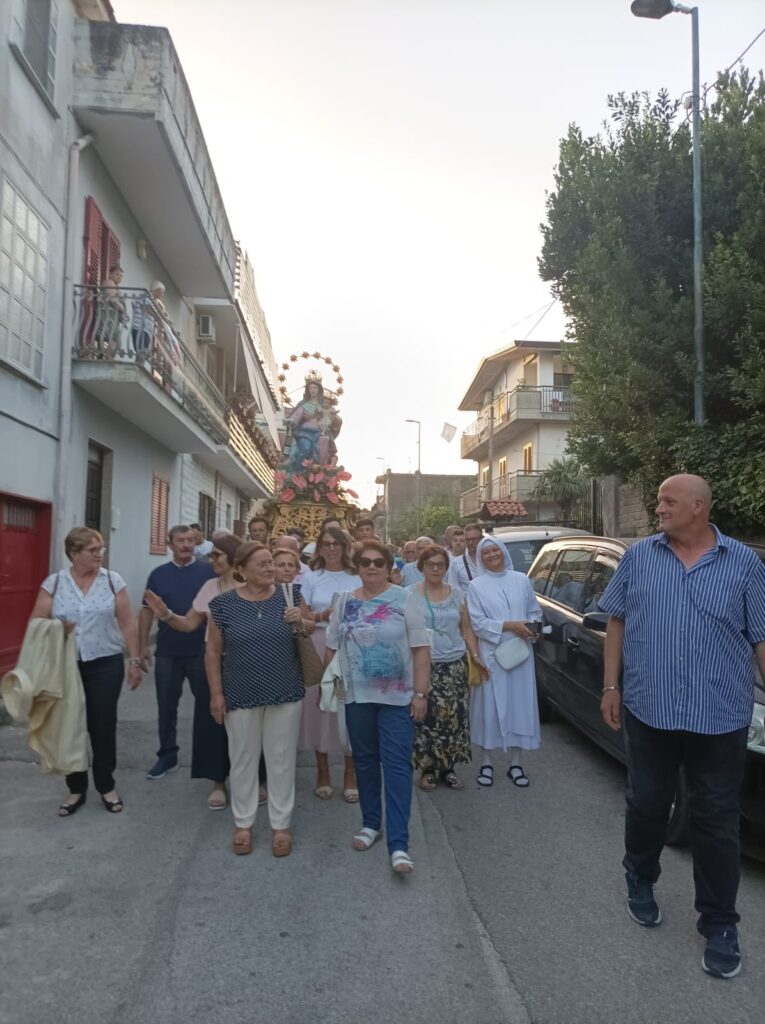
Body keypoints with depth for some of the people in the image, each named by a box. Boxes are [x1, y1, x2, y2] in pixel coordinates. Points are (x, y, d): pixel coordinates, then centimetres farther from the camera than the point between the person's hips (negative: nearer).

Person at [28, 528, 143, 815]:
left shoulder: (113, 580, -2)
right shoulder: (54, 583, 0)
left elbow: (127, 624, 1)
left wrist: (135, 661, 0)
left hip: (106, 665, -1)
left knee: (103, 726, 4)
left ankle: (106, 786, 22)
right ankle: (76, 789, 25)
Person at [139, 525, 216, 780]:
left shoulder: (208, 571, -2)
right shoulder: (158, 574, 4)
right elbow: (147, 610, 6)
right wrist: (143, 645, 1)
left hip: (201, 651, -1)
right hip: (167, 652, 2)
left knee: (206, 704, 9)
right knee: (167, 706, 10)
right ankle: (167, 756, 24)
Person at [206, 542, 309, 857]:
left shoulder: (289, 596, -2)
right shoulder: (223, 604, -6)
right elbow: (213, 651, 0)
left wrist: (301, 622, -15)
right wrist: (216, 693, -4)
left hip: (285, 694, 1)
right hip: (241, 696, 0)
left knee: (281, 760, 10)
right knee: (243, 760, 13)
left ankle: (281, 824, 26)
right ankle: (243, 823, 31)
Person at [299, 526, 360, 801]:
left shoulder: (356, 578, 7)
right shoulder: (312, 578, 7)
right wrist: (323, 616, -13)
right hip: (319, 647, 0)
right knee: (320, 704, 2)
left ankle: (350, 773, 13)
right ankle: (322, 771, 18)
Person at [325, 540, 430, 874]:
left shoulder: (405, 599, -5)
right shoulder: (344, 602, 5)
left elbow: (421, 650, -6)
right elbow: (331, 647, 11)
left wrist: (420, 693, -10)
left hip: (398, 697, -3)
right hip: (357, 696, 4)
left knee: (397, 765, -5)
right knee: (365, 761, 15)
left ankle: (399, 844, -1)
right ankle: (370, 823, 32)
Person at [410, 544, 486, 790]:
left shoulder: (457, 594, 10)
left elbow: (466, 628, 13)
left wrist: (475, 655, 2)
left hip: (455, 665, 3)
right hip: (424, 665, -3)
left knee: (454, 717, 1)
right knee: (427, 717, -5)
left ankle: (448, 767, 16)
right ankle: (428, 769, 11)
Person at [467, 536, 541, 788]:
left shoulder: (521, 580, 7)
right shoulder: (476, 586, -2)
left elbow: (535, 612, 12)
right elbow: (477, 623, -8)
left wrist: (532, 627, -9)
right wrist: (509, 625, -16)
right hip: (491, 654, -3)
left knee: (519, 706, 6)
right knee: (490, 707, 2)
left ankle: (515, 764, 18)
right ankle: (486, 763, 14)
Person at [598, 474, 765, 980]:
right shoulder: (638, 557, 2)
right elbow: (618, 622, 8)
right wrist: (611, 686, 5)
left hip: (720, 716, -1)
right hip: (648, 710, 2)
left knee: (717, 821, 9)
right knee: (646, 805, 16)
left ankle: (719, 924, 26)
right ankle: (641, 879, 42)